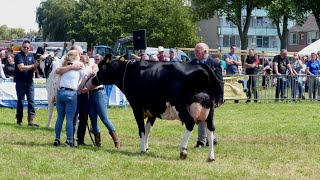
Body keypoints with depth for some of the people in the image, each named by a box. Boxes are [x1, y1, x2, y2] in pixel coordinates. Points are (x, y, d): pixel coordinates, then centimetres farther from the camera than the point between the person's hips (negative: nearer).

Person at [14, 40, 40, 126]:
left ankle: (31, 120, -3)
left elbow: (33, 69, 10)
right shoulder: (18, 56, -5)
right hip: (20, 82, -5)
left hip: (30, 81, 5)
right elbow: (21, 68, -17)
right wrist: (33, 65, -16)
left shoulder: (31, 56, 12)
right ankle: (19, 120, 11)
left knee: (31, 101, -2)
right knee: (20, 101, 2)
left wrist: (36, 66, -12)